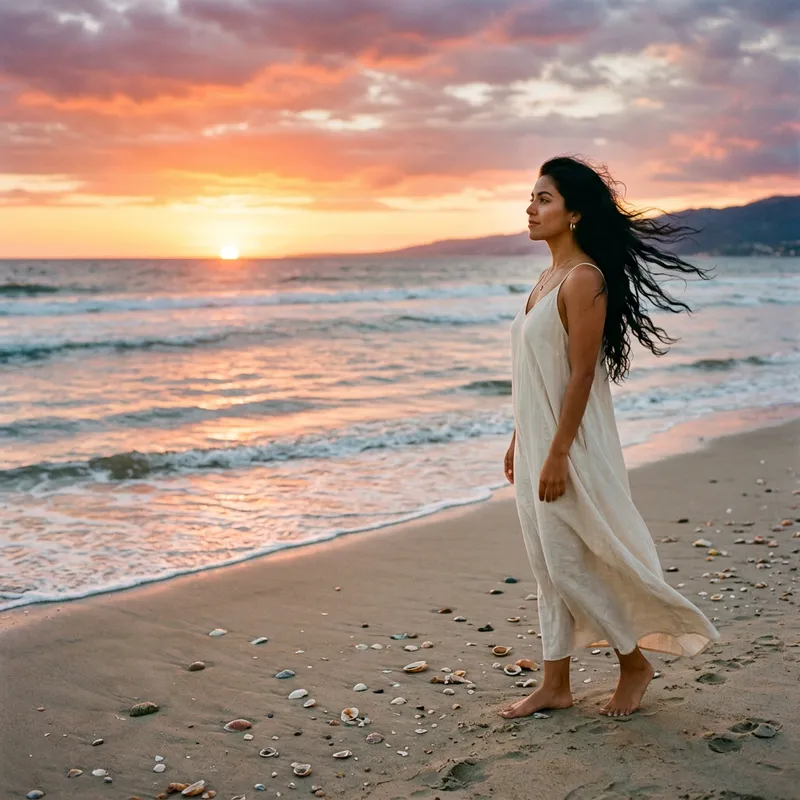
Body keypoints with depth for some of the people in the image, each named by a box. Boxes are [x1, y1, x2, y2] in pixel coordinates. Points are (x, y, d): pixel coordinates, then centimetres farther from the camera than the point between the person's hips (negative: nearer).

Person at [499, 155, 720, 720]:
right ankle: (555, 686, 22)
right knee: (549, 566, 13)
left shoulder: (583, 278, -16)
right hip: (538, 441, 9)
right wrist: (519, 441, 18)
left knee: (572, 566, -1)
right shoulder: (550, 277, 12)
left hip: (571, 444, -9)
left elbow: (581, 374, -20)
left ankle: (635, 663, 20)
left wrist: (557, 455, -21)